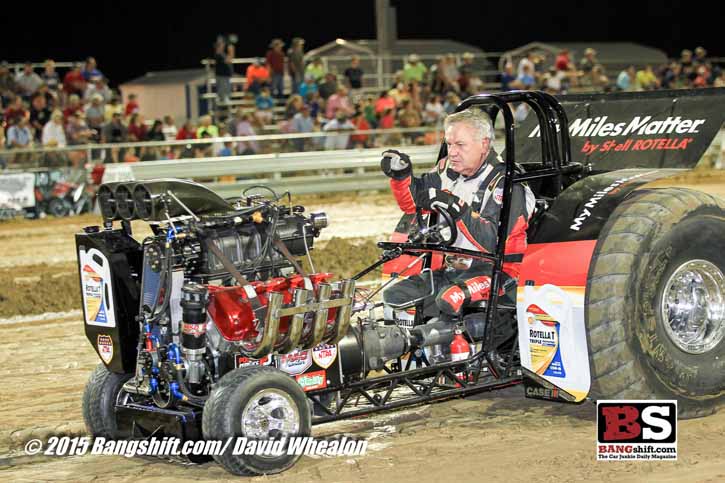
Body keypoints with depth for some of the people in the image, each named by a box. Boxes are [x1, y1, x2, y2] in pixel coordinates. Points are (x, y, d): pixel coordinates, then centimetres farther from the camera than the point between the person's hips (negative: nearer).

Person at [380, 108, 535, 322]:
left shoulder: (505, 183, -15)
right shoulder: (449, 170, 6)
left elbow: (493, 241, -26)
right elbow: (413, 202, 17)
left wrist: (458, 210, -37)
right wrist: (401, 174, -2)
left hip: (493, 271, -8)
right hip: (453, 268, 8)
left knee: (448, 300, -35)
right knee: (394, 296, -5)